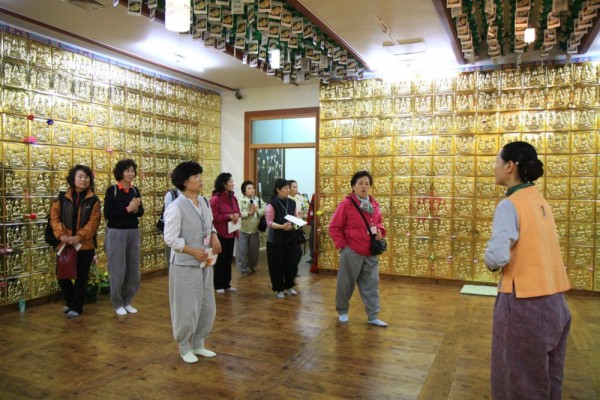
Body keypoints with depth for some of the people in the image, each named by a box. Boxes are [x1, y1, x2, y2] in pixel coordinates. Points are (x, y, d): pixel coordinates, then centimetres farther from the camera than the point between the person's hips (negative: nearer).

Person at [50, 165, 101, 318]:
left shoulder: (93, 200, -3)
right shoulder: (63, 198, 4)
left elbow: (93, 222, -10)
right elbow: (54, 217, 2)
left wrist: (78, 237, -20)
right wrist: (61, 234, -14)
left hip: (86, 245, -2)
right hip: (65, 245, 2)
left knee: (81, 278, 6)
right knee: (62, 275, 7)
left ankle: (76, 307, 22)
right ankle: (71, 301, 32)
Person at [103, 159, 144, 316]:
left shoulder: (135, 190, 7)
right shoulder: (112, 190, -8)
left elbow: (141, 211, 8)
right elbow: (107, 214, -14)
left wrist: (135, 208, -13)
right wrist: (128, 209, -18)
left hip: (134, 232, 5)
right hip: (116, 233, -5)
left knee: (133, 270, 9)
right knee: (118, 271, 2)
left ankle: (127, 301, 25)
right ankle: (118, 304, 19)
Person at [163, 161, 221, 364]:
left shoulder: (204, 202, 6)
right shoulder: (176, 207, -16)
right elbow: (170, 238, -17)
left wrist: (214, 237, -4)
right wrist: (194, 251, -20)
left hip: (205, 263, 7)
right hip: (185, 265, -7)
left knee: (207, 307, 14)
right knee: (187, 308, 4)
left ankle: (198, 345, 32)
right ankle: (185, 348, 26)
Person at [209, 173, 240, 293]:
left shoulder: (233, 198, 9)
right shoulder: (215, 199, -15)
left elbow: (237, 212, 16)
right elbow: (213, 218, -19)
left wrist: (236, 216, -8)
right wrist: (228, 216, -23)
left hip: (231, 233, 7)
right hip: (220, 234, -7)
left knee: (229, 260, 12)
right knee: (220, 260, 2)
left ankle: (226, 284, 23)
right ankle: (218, 285, 14)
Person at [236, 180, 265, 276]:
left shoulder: (259, 200, 6)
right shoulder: (241, 200, -6)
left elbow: (265, 210, -4)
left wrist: (257, 210, -16)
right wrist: (249, 213, -20)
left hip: (255, 230, 4)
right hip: (243, 230, -4)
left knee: (254, 249, 15)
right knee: (242, 250, -2)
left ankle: (252, 266, 37)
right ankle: (243, 269, 11)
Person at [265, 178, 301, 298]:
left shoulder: (292, 203, 7)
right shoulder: (272, 204, -11)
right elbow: (269, 223, -14)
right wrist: (282, 226, -27)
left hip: (290, 238, 5)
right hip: (276, 240, -5)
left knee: (292, 264, 8)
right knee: (277, 265, 2)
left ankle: (288, 286, 27)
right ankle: (279, 289, 19)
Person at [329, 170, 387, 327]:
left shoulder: (373, 204, 6)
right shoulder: (346, 203, -11)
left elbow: (379, 221, 21)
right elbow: (333, 227, -8)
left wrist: (379, 230, 0)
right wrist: (342, 244, -12)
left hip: (371, 252, 5)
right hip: (352, 252, -5)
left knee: (371, 284, 9)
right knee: (346, 283, 8)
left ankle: (373, 317, 18)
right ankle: (342, 311, 28)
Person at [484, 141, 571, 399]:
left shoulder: (510, 205, -15)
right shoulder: (540, 201, 9)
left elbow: (497, 256, -24)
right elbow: (534, 248, 10)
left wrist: (490, 262, -5)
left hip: (525, 303, -8)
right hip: (553, 300, 8)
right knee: (546, 378, 21)